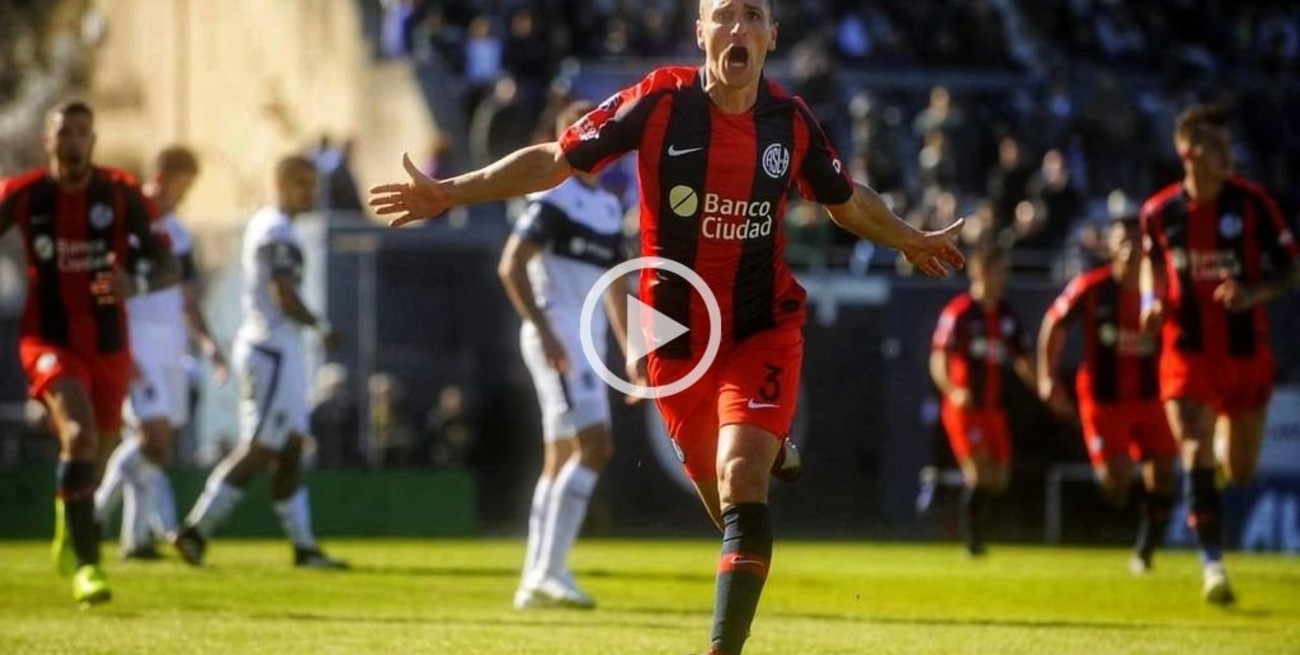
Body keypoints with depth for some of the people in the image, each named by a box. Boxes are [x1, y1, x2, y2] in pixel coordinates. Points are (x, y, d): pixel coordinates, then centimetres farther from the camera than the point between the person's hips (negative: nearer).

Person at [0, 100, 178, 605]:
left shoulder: (122, 195, -6)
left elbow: (167, 267, -7)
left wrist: (136, 283, -27)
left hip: (108, 348, 3)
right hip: (49, 342, -2)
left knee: (96, 450, 14)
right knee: (79, 435, -25)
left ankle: (69, 531, 47)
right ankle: (85, 563, -23)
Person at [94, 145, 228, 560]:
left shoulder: (177, 234, 17)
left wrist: (207, 342, 5)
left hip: (171, 344, 7)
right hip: (134, 342, -7)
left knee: (160, 441, 3)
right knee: (154, 434, -18)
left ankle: (137, 534, 6)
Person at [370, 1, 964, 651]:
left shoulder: (791, 120, -3)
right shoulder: (659, 100, -10)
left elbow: (847, 201, 18)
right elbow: (554, 160, -7)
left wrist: (910, 240, 29)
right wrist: (449, 192, -13)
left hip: (762, 334, 0)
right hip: (676, 340, 1)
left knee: (740, 480, -21)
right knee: (720, 497, 11)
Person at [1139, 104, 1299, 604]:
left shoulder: (1251, 203, -8)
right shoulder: (1159, 211, -3)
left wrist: (1253, 292, -22)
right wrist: (1151, 301, -2)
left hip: (1246, 354, 0)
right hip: (1187, 353, 0)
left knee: (1240, 473, 9)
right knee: (1195, 456, -16)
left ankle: (1225, 433, 46)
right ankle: (1212, 565, -11)